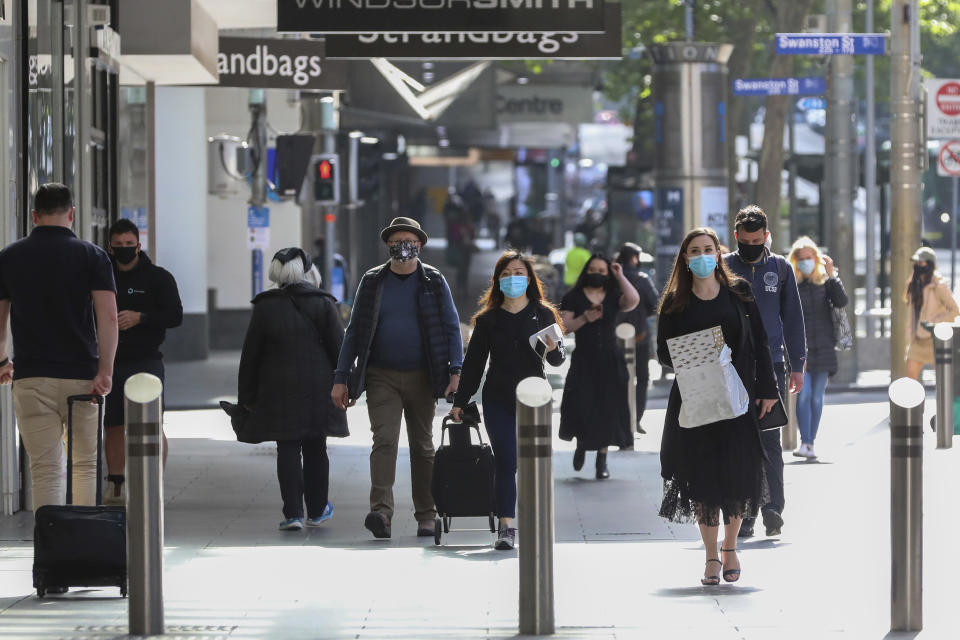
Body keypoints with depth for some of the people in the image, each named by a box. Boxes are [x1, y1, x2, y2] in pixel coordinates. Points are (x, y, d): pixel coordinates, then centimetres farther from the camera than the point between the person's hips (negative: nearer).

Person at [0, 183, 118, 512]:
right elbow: (108, 316, -11)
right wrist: (105, 370, -13)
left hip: (31, 377, 0)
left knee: (45, 469, 0)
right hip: (81, 375, 0)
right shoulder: (91, 255, 0)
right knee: (86, 464, 13)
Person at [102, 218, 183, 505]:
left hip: (146, 360, -4)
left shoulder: (158, 277, 1)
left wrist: (139, 318, -17)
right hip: (111, 362, 4)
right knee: (112, 427, 6)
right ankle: (115, 488, 14)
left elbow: (175, 316, -6)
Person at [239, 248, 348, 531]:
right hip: (318, 388, 1)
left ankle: (293, 513, -6)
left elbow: (250, 355, 1)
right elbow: (338, 348, -2)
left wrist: (246, 395, 9)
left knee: (288, 450, 2)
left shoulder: (265, 307, -2)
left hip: (279, 389, -1)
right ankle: (317, 510, 22)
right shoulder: (323, 303, -2)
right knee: (315, 449, 12)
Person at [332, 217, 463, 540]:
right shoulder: (372, 282, 5)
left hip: (421, 377, 1)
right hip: (382, 377, -1)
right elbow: (354, 332, 7)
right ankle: (381, 512, -26)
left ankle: (426, 516, 16)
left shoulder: (434, 281, 4)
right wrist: (341, 379, 1)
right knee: (384, 440, -15)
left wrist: (455, 370, -10)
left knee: (422, 445, 9)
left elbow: (451, 328, 3)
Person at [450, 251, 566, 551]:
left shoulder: (543, 314, 6)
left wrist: (552, 350, -20)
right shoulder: (488, 319, 8)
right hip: (498, 401, 0)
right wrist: (460, 401, 8)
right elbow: (473, 362, 11)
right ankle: (505, 528, -12)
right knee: (506, 463, -9)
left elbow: (559, 359, 3)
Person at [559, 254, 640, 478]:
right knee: (580, 406, -10)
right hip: (584, 360, -1)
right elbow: (564, 326, -5)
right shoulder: (573, 298, 4)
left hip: (610, 361, 1)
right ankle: (581, 444, 20)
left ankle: (602, 459, 10)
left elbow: (633, 300, -14)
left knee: (607, 408, 1)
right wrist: (584, 319, -20)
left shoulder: (613, 297, 7)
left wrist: (620, 276, -9)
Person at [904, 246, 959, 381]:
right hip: (918, 339, 7)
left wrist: (933, 323, -17)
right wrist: (910, 339, 16)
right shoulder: (914, 285, 11)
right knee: (910, 376, -3)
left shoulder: (939, 286, -11)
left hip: (935, 339, -7)